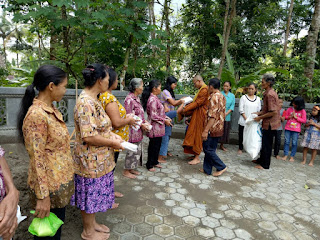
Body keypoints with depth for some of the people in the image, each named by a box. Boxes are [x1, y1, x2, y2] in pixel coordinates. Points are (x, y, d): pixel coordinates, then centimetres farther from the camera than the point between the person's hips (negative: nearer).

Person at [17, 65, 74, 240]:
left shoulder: (51, 110, 5)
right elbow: (37, 159, -24)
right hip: (51, 185, -8)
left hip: (61, 179, 9)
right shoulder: (37, 115, -25)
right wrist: (43, 197, -19)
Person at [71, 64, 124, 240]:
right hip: (91, 160, -9)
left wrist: (112, 134, 3)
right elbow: (89, 137, -28)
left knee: (96, 193, 23)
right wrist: (113, 143, -17)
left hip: (99, 159, 10)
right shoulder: (86, 103, -25)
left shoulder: (93, 99, 7)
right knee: (91, 194, 10)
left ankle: (92, 223, 43)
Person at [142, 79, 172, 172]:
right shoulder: (152, 99, -19)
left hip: (158, 127, 9)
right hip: (155, 127, -9)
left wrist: (166, 118, 9)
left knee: (157, 145, 18)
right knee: (153, 146, 3)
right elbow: (153, 116, -22)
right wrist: (164, 120, -14)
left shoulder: (155, 98, 12)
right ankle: (149, 165, 18)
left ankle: (155, 162, 32)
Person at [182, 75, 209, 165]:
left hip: (200, 115, -10)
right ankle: (195, 153, 23)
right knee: (195, 134, 13)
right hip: (197, 114, 10)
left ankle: (197, 158, 1)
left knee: (197, 135, -6)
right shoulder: (202, 89, 18)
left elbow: (198, 102, -20)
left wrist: (186, 108, -16)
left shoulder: (204, 89, -16)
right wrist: (186, 107, 4)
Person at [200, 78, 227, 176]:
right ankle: (207, 169, 22)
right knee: (210, 149, 14)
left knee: (208, 149, 0)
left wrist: (206, 130, -24)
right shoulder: (222, 96, 13)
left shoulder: (214, 97, -17)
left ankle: (221, 167, 7)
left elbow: (212, 116, -24)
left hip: (213, 128, -10)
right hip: (219, 127, 10)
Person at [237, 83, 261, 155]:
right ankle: (240, 148, 19)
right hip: (243, 121, -1)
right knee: (242, 135, 6)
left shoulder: (258, 99, 8)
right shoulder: (243, 97, 0)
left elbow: (259, 110, 9)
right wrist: (246, 118, -13)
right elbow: (241, 109, -5)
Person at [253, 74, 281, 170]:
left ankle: (265, 165, 14)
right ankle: (261, 160, 33)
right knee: (264, 143, 19)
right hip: (268, 123, 10)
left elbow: (273, 112, -25)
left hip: (270, 123, -10)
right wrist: (259, 113, 8)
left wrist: (260, 117, -16)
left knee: (266, 144, 1)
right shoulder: (269, 93, 11)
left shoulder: (270, 94, -21)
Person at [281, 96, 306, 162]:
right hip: (288, 128, 2)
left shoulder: (302, 111, -2)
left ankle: (292, 156, 13)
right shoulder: (289, 109, 2)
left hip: (296, 129, -1)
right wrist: (289, 117, -9)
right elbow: (285, 117, 11)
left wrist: (296, 117, -11)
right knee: (286, 142, 4)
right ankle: (285, 155, 12)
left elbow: (304, 120, -2)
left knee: (294, 143, 4)